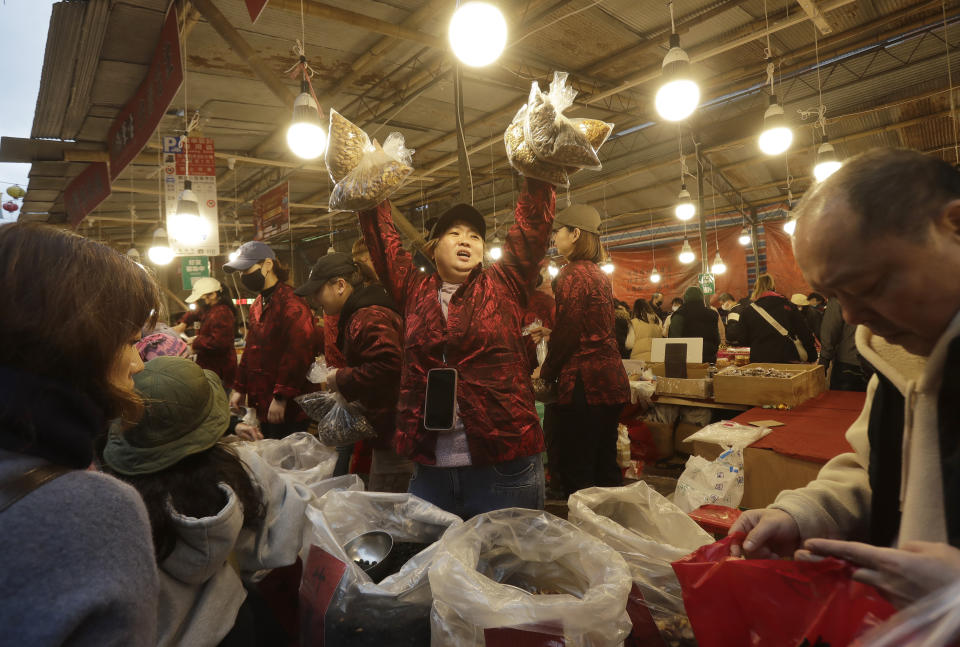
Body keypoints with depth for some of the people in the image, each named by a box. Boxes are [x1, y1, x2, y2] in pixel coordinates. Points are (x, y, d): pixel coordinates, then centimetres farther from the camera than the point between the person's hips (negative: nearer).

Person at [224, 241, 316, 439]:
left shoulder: (291, 303, -15)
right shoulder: (257, 305, 16)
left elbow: (297, 353, -22)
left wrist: (281, 397, -23)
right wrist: (240, 388, 18)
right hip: (261, 405, 9)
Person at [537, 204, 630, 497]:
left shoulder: (572, 273, -11)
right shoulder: (599, 275, 16)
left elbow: (566, 333, -14)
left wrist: (546, 372, 1)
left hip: (584, 383, -9)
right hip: (612, 378, 9)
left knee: (576, 472, -2)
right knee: (605, 465, 15)